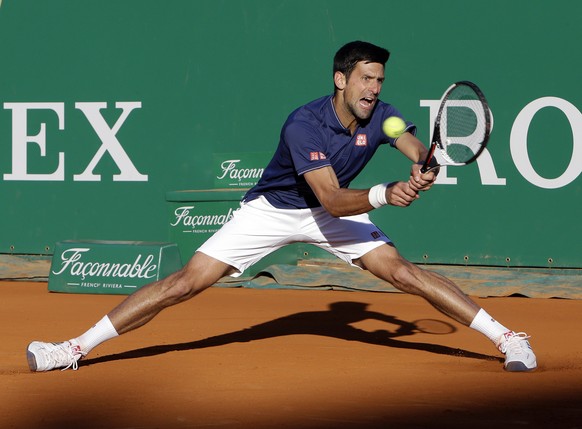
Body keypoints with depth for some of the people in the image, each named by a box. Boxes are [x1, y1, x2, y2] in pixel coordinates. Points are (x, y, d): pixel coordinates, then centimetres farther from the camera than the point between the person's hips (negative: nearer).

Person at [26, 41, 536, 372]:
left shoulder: (381, 115, -15)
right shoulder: (303, 124, -31)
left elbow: (421, 152, -21)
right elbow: (332, 199, -36)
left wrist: (424, 170, -45)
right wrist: (385, 194, -51)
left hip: (337, 210, 4)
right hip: (271, 209, -3)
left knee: (403, 271, -14)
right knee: (187, 281, -11)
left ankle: (507, 338, -6)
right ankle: (76, 348, -8)